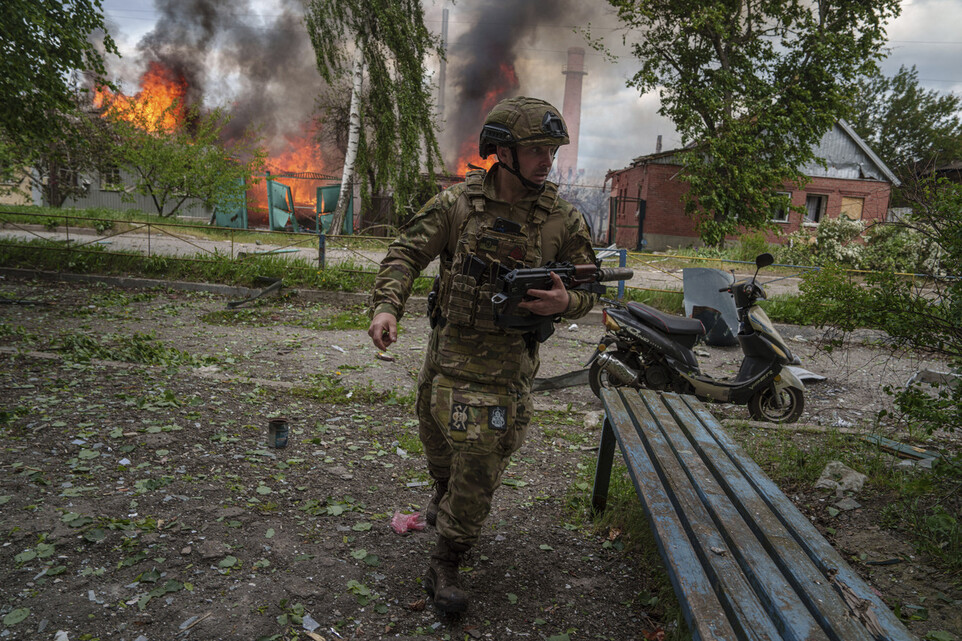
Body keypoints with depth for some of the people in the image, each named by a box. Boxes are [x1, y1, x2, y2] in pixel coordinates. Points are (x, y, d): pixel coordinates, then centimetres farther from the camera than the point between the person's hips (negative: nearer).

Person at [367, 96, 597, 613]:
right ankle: (443, 496, 58)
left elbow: (589, 288, 3)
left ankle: (445, 566, 18)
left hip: (506, 366, -2)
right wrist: (386, 305, -20)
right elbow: (406, 254, -4)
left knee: (480, 464, -1)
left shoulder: (563, 221, -5)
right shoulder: (457, 204, -6)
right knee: (436, 440, 23)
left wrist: (565, 303, -20)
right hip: (448, 350, 2)